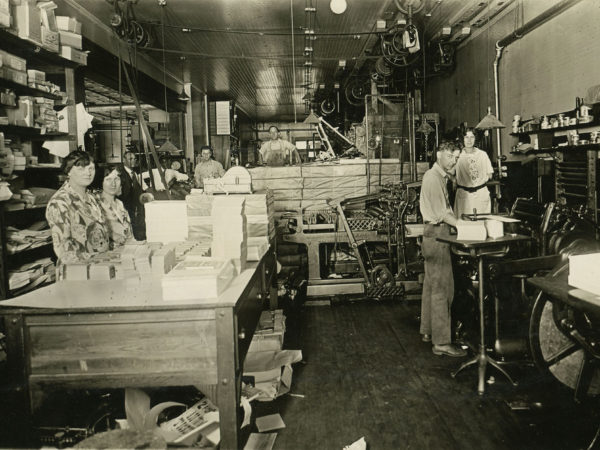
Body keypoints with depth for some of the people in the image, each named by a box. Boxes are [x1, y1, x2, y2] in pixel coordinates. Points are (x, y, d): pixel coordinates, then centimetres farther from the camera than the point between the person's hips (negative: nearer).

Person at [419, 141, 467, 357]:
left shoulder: (440, 177, 18)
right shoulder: (432, 177, -14)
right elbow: (441, 213, -20)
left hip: (434, 235, 11)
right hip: (436, 235, -11)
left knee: (431, 284, 16)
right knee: (441, 288, -9)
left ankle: (428, 331, 27)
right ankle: (441, 342, -5)